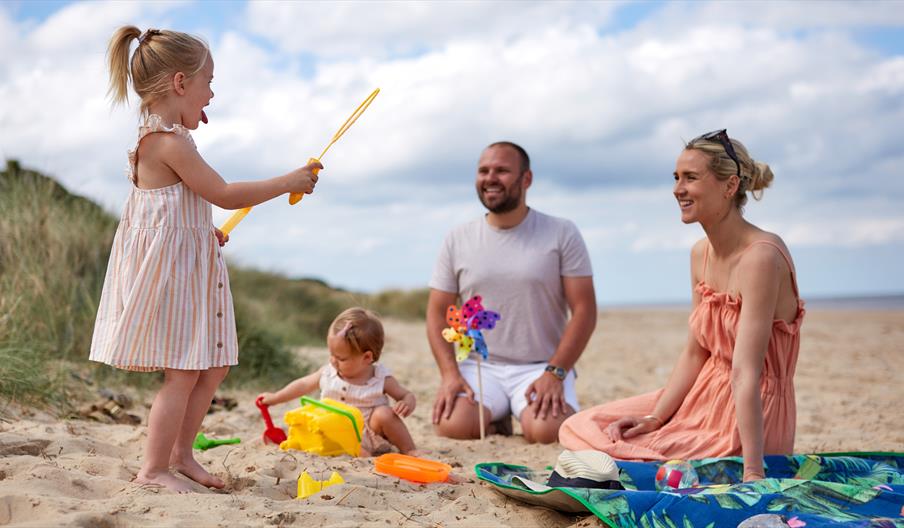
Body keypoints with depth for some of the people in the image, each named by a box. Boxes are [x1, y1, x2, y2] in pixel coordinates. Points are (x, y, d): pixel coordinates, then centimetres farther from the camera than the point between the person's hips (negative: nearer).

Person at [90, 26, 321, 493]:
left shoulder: (160, 139, 16)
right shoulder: (169, 141, -17)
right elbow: (224, 195, -18)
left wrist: (205, 232, 16)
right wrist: (288, 182, -10)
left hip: (187, 270, 11)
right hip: (167, 271, -11)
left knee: (214, 366, 14)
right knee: (183, 374, -6)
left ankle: (180, 454, 23)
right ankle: (154, 469, 4)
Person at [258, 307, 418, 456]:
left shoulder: (381, 379, -11)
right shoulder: (328, 372, -1)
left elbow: (407, 395, -3)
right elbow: (303, 385, 15)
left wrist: (407, 404, -27)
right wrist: (274, 398, 20)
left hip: (372, 435, -2)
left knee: (383, 414, -31)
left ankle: (409, 451, -16)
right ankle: (363, 455, -39)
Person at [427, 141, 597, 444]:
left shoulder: (562, 234, 1)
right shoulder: (457, 240, 8)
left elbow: (584, 311, -3)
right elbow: (437, 313, 8)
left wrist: (555, 373, -15)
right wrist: (449, 373, -8)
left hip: (542, 366, -2)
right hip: (480, 366, 2)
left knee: (545, 430, -31)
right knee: (453, 425, -27)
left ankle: (526, 414, 6)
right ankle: (496, 419, 8)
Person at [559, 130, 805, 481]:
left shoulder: (761, 256, -22)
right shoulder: (701, 254, 4)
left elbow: (746, 372, -29)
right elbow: (694, 354, 7)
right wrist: (655, 418, -3)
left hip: (749, 420, -8)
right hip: (705, 398, 8)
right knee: (580, 427, 3)